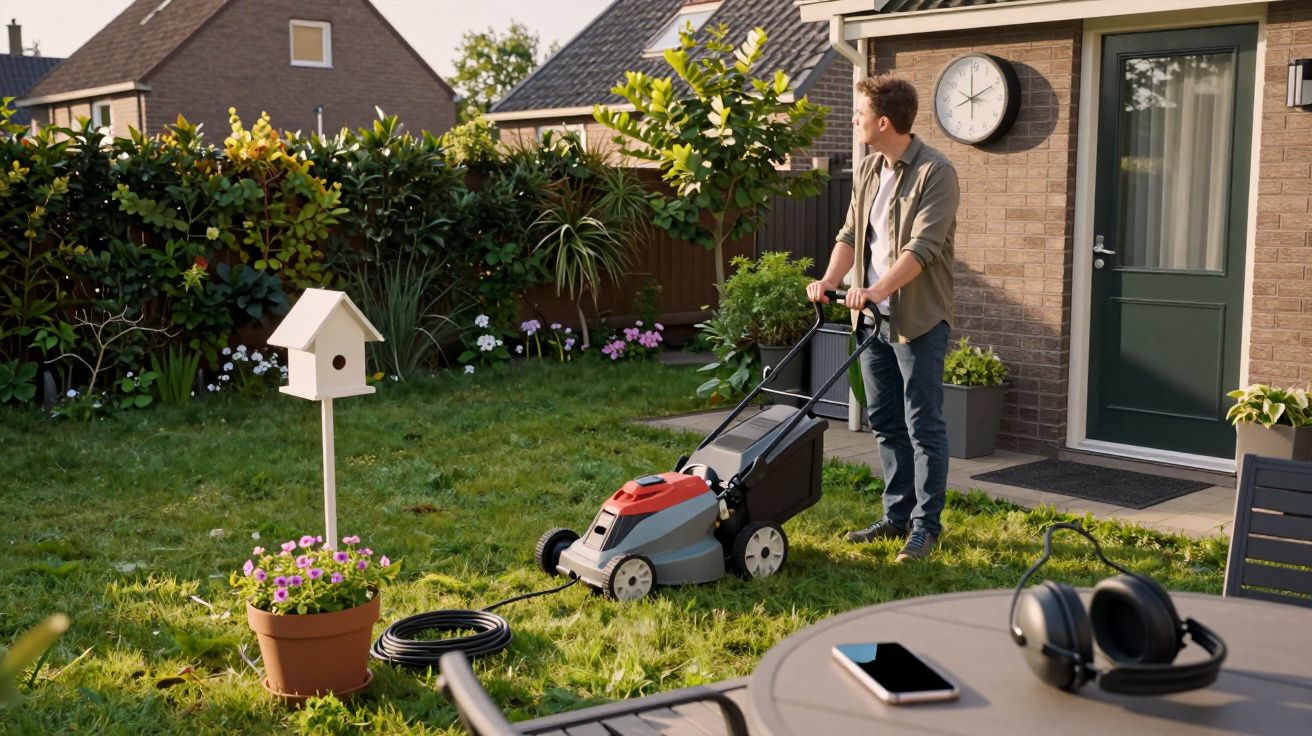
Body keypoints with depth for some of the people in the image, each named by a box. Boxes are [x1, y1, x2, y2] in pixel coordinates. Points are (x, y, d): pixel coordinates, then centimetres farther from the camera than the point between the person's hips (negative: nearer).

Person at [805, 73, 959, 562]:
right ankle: (897, 515, 24)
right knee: (885, 422, 13)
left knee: (923, 425, -2)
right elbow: (851, 234, 11)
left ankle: (925, 526, 7)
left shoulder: (935, 172, -13)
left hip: (918, 319, -8)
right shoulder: (867, 170, 11)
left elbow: (921, 247, -22)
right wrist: (830, 280, -4)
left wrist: (878, 290, -31)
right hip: (874, 317, 8)